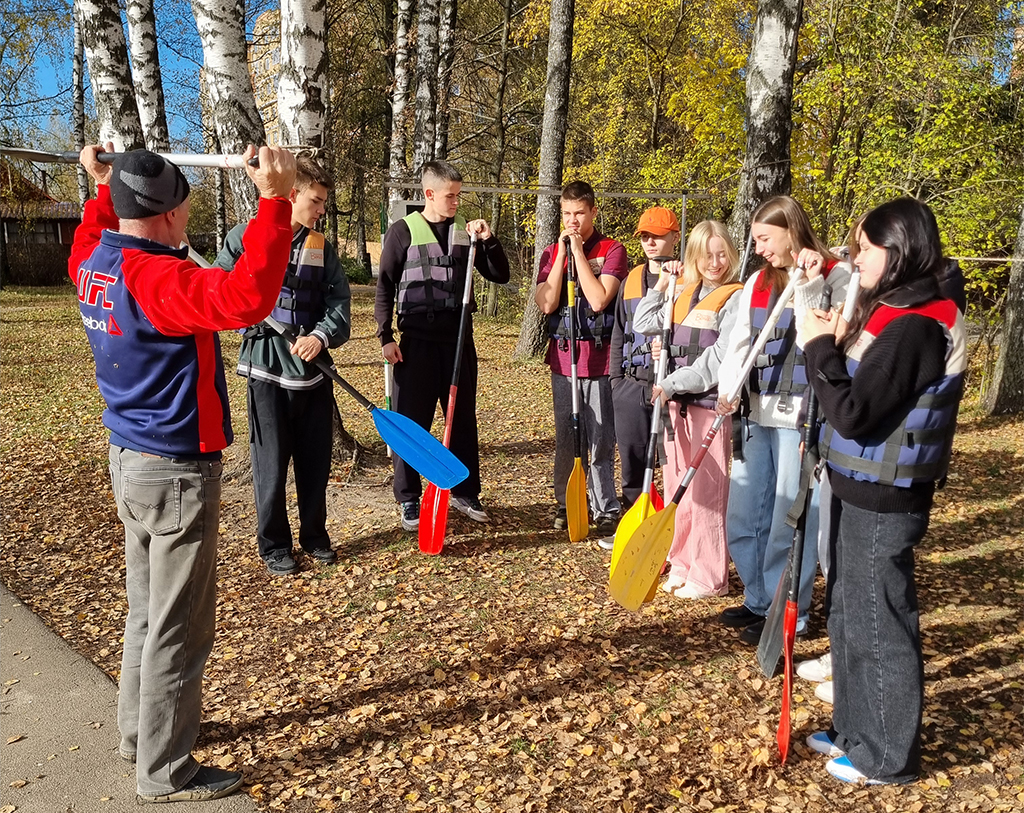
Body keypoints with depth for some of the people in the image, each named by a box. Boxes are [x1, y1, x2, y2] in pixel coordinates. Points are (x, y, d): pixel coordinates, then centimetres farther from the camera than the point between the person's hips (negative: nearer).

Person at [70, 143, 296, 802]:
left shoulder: (95, 267, 4)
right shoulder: (158, 277, -24)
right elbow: (248, 296, -40)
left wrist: (105, 187, 35)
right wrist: (274, 201, -37)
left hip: (130, 461, 10)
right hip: (178, 473, -10)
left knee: (148, 611, 24)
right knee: (178, 628, 4)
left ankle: (142, 729, 41)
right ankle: (166, 772, 18)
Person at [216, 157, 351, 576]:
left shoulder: (322, 246, 8)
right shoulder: (245, 236, -1)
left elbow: (339, 301, -1)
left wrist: (321, 336, -18)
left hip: (314, 368, 3)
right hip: (267, 368, -3)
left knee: (317, 459, 10)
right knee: (271, 461, 5)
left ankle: (315, 534, 28)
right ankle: (274, 544, 21)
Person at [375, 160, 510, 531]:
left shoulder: (466, 231, 9)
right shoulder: (403, 231, -1)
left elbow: (499, 275, 9)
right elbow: (385, 287, -1)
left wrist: (488, 239, -6)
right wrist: (386, 337, -8)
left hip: (457, 338, 3)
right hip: (417, 340, -3)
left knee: (463, 419, 10)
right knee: (411, 421, 2)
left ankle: (465, 492, 24)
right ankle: (409, 500, 14)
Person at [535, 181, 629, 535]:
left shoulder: (612, 250, -2)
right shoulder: (552, 253, 9)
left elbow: (598, 300, -16)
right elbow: (546, 304, -5)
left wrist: (579, 251, -12)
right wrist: (563, 253, -8)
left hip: (600, 357, -3)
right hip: (562, 356, 4)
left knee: (600, 439, -1)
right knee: (565, 436, 12)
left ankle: (605, 509, 9)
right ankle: (567, 501, 26)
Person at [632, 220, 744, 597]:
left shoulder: (735, 298, -7)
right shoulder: (684, 293, 14)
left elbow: (720, 357, -16)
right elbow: (644, 324, 19)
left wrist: (673, 383, -19)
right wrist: (661, 285, 10)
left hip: (710, 403, -7)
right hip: (675, 402, 7)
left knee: (705, 491, -2)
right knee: (676, 488, 13)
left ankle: (709, 577, 9)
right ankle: (682, 565, 25)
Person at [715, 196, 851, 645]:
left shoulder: (836, 275, -6)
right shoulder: (759, 281, 12)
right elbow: (739, 340, 7)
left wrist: (808, 286, -22)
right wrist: (728, 387, -9)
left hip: (802, 418, -7)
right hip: (758, 415, 7)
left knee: (790, 521, 0)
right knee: (743, 517, 13)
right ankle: (759, 600, 31)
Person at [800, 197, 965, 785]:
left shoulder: (913, 327, -22)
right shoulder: (897, 313, 10)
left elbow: (852, 413, -25)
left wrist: (819, 347, -15)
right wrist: (839, 344, -1)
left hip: (882, 500, -10)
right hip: (863, 491, 10)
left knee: (879, 625, 5)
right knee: (850, 615, 20)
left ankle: (889, 757, 23)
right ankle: (855, 730, 37)